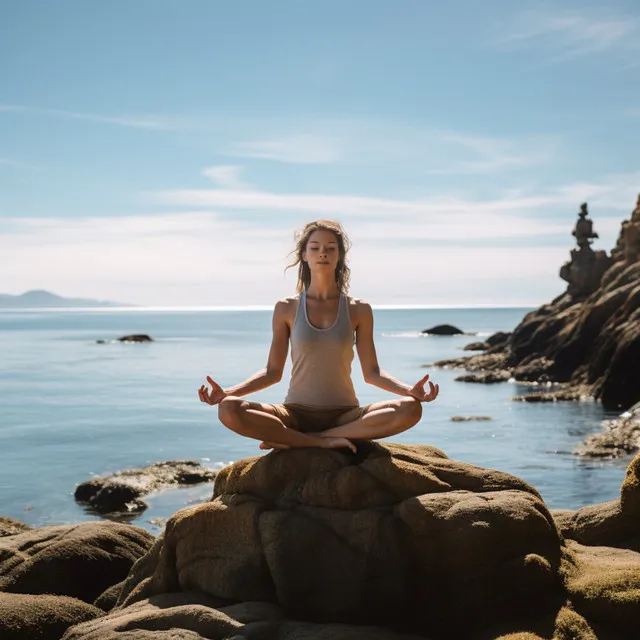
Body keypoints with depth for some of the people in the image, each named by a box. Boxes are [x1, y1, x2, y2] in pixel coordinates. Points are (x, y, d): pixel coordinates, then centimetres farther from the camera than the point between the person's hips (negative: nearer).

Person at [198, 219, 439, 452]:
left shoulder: (359, 310, 4)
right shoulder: (286, 309, 4)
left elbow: (371, 372, 3)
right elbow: (273, 372, 5)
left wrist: (410, 390, -15)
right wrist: (226, 392, -10)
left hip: (345, 415, 1)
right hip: (296, 413, -1)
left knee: (410, 409, -28)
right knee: (228, 410, -27)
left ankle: (293, 441, -24)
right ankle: (325, 441, -24)